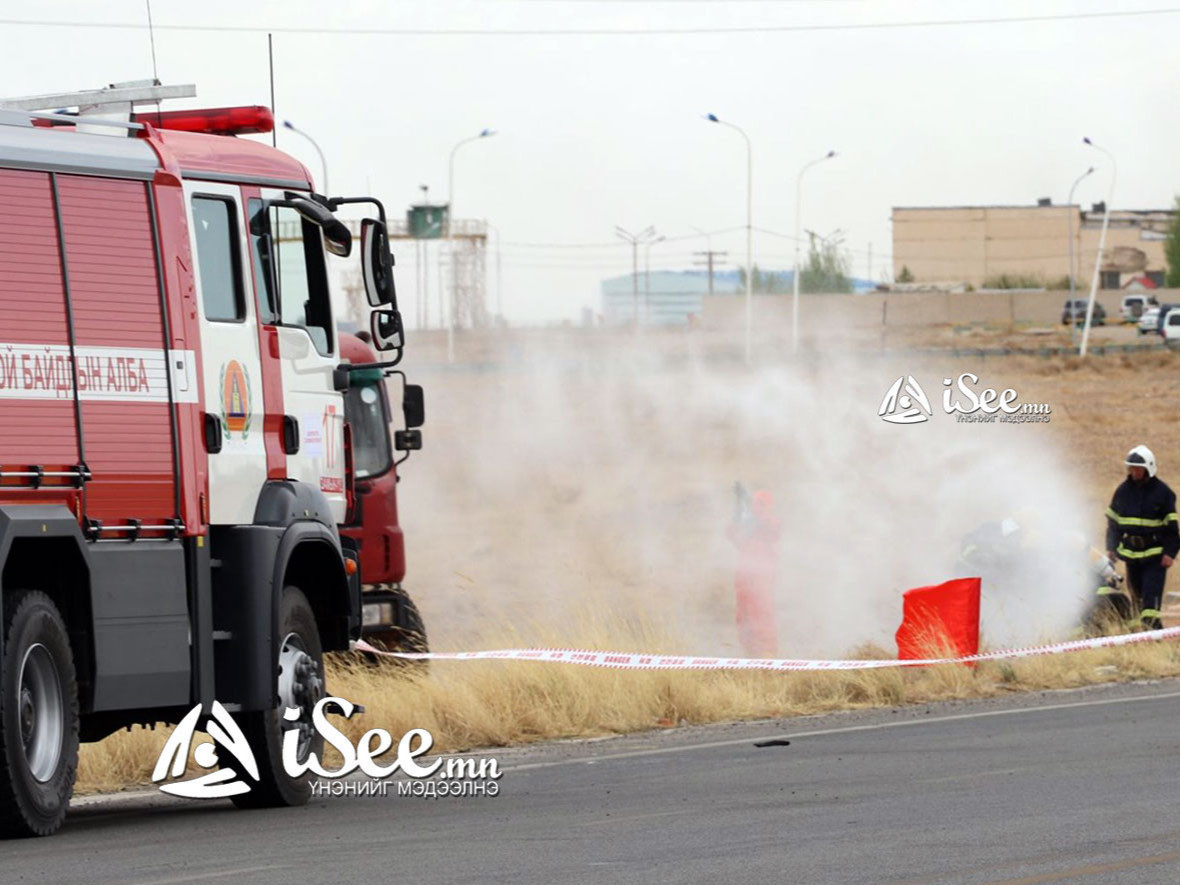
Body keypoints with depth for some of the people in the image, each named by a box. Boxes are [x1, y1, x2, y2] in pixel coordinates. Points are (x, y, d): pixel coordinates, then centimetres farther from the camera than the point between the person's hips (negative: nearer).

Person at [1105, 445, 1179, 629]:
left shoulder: (1162, 492, -5)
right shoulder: (1123, 491, 8)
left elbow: (1172, 525, -4)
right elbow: (1113, 521, 18)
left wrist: (1170, 552, -11)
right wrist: (1111, 547, 14)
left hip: (1155, 551, -5)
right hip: (1130, 550, 5)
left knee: (1152, 591, -14)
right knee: (1137, 591, 6)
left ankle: (1151, 623, -18)